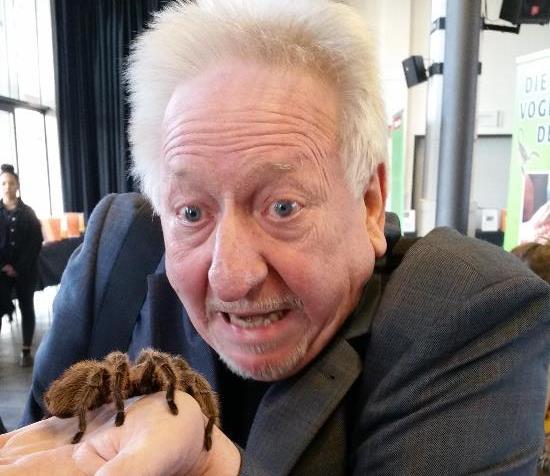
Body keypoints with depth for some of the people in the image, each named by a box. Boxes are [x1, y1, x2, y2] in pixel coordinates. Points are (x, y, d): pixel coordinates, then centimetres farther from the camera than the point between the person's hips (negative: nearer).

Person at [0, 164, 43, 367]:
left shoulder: (28, 212, 3)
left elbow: (36, 242, -2)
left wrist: (19, 268, -10)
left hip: (25, 270, 0)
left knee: (27, 308, 6)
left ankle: (26, 350, 15)